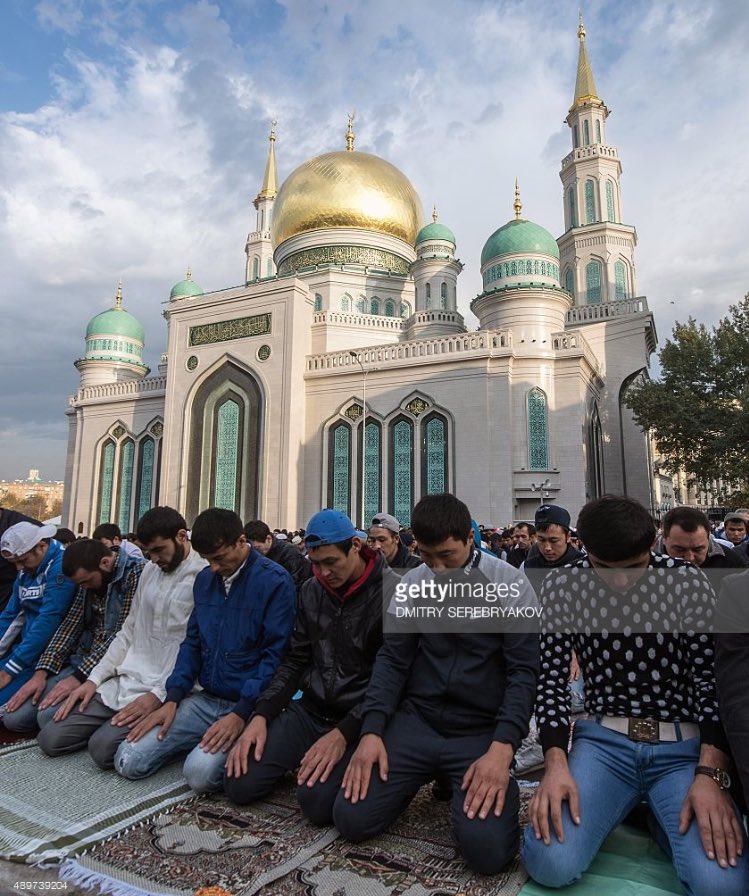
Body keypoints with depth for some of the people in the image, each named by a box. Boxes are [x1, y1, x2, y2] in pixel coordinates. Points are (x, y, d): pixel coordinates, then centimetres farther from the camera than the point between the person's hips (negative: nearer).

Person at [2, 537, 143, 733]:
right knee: (14, 717, -1)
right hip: (83, 660, 8)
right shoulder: (90, 578, 10)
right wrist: (41, 672, -1)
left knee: (50, 716, -23)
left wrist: (80, 676, -21)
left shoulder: (136, 573, -17)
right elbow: (71, 625, 9)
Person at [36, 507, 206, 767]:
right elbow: (128, 632, 16)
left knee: (103, 747, -23)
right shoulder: (150, 571, 11)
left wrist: (158, 696, -19)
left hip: (167, 690, -7)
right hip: (124, 682, 7)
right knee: (51, 738, -1)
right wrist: (93, 679, 8)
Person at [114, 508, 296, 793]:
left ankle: (230, 751, 3)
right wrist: (172, 700, 2)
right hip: (205, 699, 6)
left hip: (247, 705, -6)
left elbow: (275, 655, -15)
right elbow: (192, 642, 13)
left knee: (201, 771, -28)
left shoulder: (275, 581, -14)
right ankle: (199, 743, 15)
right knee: (128, 761, -6)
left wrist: (241, 714, -19)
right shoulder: (205, 579, 7)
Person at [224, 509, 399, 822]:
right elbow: (295, 659, 9)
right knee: (239, 784, -8)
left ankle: (345, 765, 5)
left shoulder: (392, 594, -16)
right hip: (309, 709, 5)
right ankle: (300, 758, 17)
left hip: (357, 718, -5)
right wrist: (261, 715, -3)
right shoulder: (312, 590, 5)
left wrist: (343, 734, -23)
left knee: (317, 801, -25)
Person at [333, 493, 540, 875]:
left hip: (483, 730, -2)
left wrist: (502, 749, -23)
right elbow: (392, 659, 3)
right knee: (351, 819, -8)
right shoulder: (411, 584, 0)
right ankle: (431, 777, 18)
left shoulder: (511, 585, -9)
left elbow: (523, 670, -10)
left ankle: (464, 785, 11)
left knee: (487, 849, -22)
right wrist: (372, 731, -10)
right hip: (415, 721, 3)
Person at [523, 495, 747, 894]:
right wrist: (556, 763, -16)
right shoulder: (560, 590, -6)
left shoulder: (688, 584, -8)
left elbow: (713, 681, -6)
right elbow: (551, 680, -2)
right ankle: (625, 805, 12)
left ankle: (658, 812, 9)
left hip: (683, 747, 0)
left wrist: (709, 774, -18)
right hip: (603, 740, 1)